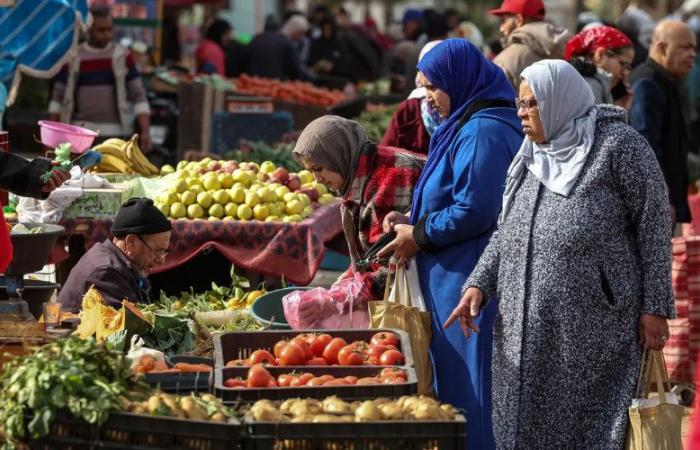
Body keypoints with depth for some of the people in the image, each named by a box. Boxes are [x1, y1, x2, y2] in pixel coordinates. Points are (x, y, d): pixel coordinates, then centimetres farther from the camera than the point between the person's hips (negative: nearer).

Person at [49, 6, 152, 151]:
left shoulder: (123, 57, 1)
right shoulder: (72, 59, 3)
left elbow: (139, 96, -2)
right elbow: (57, 98, 8)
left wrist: (146, 132, -12)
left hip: (115, 134, -1)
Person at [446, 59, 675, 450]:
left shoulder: (617, 144, -5)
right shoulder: (531, 156, 15)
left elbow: (653, 224, -6)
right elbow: (506, 231, 18)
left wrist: (656, 306, -10)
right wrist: (480, 284, 2)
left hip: (595, 326, -7)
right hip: (529, 328, 7)